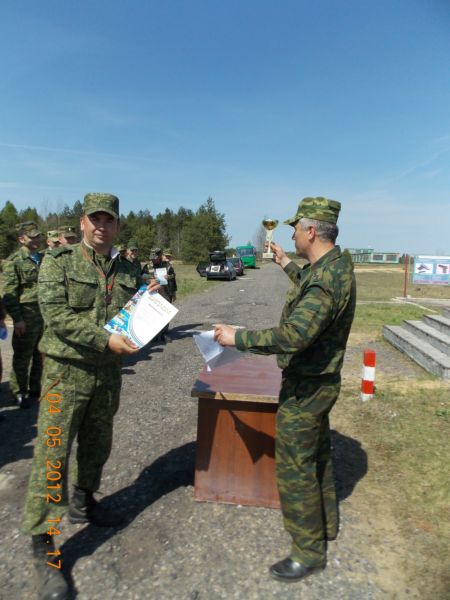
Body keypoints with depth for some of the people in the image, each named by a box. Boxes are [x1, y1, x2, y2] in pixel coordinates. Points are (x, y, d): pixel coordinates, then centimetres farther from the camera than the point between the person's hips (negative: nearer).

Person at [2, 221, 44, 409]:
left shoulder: (44, 258, 12)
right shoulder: (14, 261, -7)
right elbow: (8, 293, -11)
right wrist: (17, 319, -16)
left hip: (47, 314, 6)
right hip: (27, 316, -6)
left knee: (41, 355, 14)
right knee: (22, 357, 5)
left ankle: (35, 388, 29)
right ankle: (19, 393, 20)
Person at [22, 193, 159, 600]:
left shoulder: (127, 271, 7)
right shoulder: (58, 262, -7)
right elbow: (56, 316, -17)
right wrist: (105, 340, -25)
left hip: (108, 372, 5)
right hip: (66, 371, -5)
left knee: (97, 445, 19)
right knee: (53, 456, -1)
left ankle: (83, 503, 44)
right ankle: (43, 548, 12)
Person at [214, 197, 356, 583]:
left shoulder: (326, 279, -29)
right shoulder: (336, 264, 3)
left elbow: (293, 336, -38)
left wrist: (238, 338, -29)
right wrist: (286, 264, 30)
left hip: (305, 387, -10)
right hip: (321, 380, 10)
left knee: (294, 469, 4)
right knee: (317, 455, 25)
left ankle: (310, 552, 23)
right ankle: (325, 524, 45)